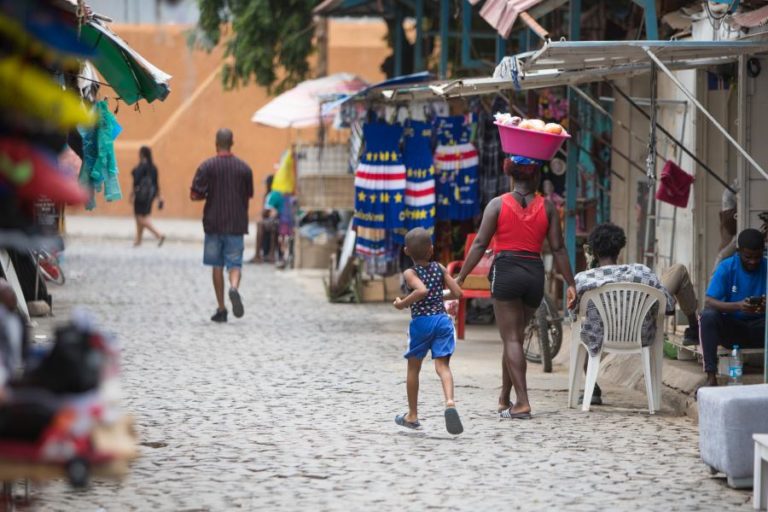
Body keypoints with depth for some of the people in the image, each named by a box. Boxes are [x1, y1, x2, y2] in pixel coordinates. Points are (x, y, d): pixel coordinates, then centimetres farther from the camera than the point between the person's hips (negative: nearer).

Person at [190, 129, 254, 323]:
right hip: (236, 224, 1)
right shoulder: (244, 168, 1)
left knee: (217, 266, 9)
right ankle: (234, 288, -29)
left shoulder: (207, 167, -6)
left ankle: (221, 309, 10)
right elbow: (249, 195, 9)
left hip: (214, 223, -1)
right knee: (234, 263, 3)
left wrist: (208, 195, 10)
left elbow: (195, 195, -9)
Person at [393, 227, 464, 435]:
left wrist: (402, 304, -15)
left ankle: (412, 415, 24)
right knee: (442, 365, -4)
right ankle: (449, 401, -33)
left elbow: (422, 290, -27)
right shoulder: (439, 268, 6)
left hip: (421, 321, -2)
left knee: (413, 368, 14)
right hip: (442, 319, 2)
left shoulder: (410, 273, -7)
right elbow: (457, 293, 5)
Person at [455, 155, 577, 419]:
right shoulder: (547, 206, 5)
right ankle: (504, 399, 23)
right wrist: (570, 283, 9)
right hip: (535, 273, 3)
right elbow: (558, 248, 3)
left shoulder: (498, 204, 0)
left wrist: (461, 277, 0)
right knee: (515, 336, 16)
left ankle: (522, 401, -14)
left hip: (506, 271, -3)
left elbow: (480, 244, -4)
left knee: (511, 339, -2)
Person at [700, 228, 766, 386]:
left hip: (758, 330, 1)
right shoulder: (727, 267, -8)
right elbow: (709, 302, -17)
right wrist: (738, 306, -36)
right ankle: (711, 377, -34)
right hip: (731, 327, -1)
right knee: (708, 316, -31)